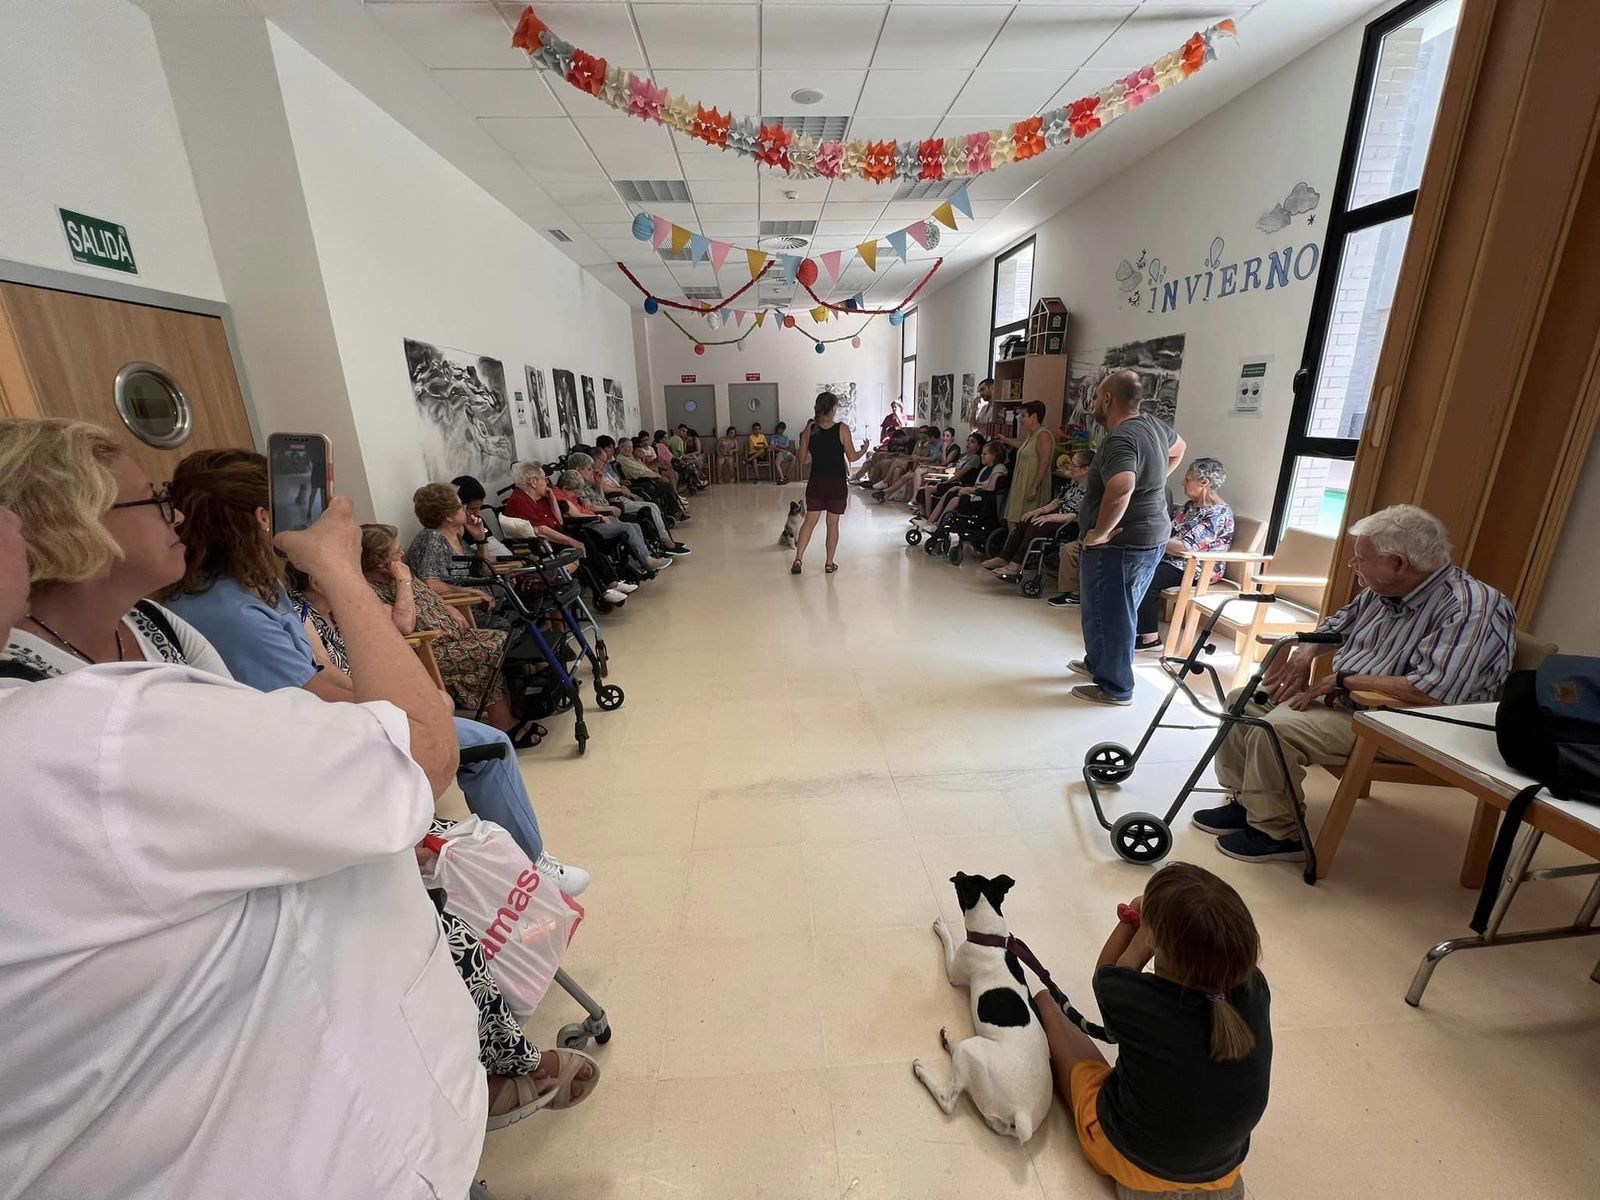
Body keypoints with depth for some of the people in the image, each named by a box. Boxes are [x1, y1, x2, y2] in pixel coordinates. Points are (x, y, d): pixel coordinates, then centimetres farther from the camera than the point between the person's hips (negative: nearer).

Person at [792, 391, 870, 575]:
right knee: (833, 524, 8)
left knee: (809, 521, 10)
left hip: (816, 482, 2)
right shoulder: (842, 429, -10)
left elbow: (803, 459, 4)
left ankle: (798, 559, 2)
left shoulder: (809, 429, -2)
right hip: (837, 484, -2)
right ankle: (829, 564, 16)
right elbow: (852, 457, -6)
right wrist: (864, 450, 14)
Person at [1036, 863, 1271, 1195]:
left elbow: (1106, 976, -11)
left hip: (1130, 1160, -3)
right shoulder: (1254, 991, -29)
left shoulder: (1137, 1001, -37)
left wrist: (1135, 917, -5)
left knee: (1045, 1004, 14)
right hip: (1221, 1172, 4)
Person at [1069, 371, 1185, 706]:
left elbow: (1120, 489, -41)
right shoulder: (1153, 424, 8)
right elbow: (1178, 447, 30)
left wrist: (1099, 533, -29)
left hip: (1121, 542, -10)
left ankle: (1115, 687, 14)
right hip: (1149, 536, 10)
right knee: (1117, 610, 22)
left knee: (1108, 613, 3)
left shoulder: (1120, 440, -23)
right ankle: (1099, 662, 40)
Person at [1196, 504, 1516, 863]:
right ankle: (1247, 802, 12)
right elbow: (1336, 628, 20)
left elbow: (1433, 693, -33)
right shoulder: (1383, 590, 3)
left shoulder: (1471, 608, -23)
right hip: (1338, 696, 9)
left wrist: (1342, 680, -23)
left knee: (1277, 727, -27)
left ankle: (1277, 833, -6)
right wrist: (1305, 655, -1)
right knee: (1243, 701, 3)